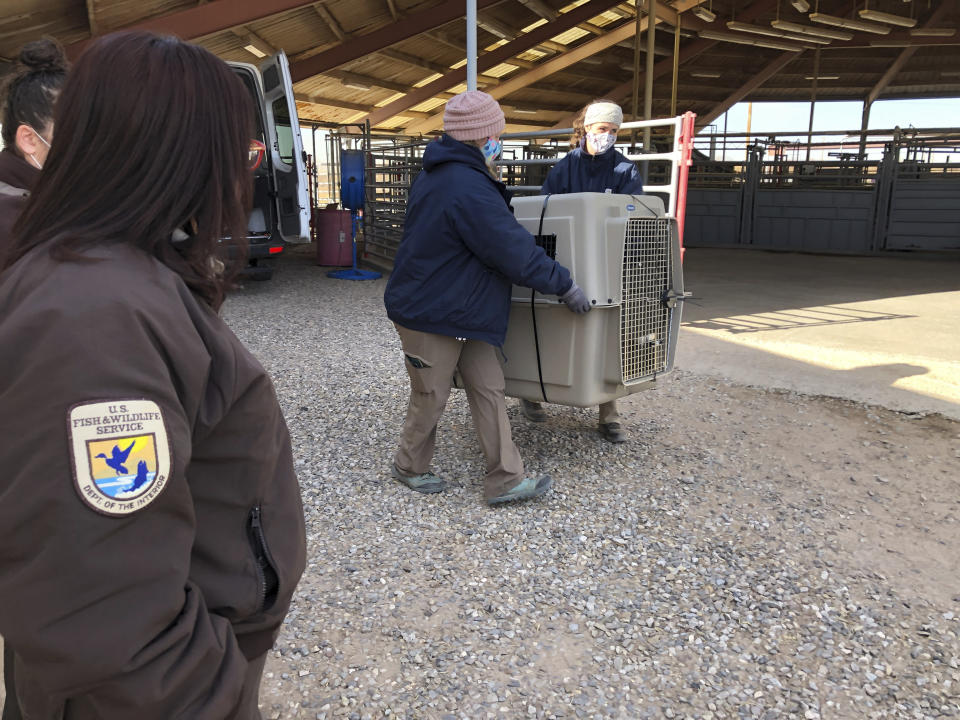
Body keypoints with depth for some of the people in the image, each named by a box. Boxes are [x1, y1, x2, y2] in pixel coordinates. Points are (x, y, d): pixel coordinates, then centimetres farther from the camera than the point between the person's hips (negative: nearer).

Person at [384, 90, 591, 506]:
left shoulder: (435, 176, 9)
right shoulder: (469, 188, -25)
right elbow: (516, 252, -24)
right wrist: (564, 285, -13)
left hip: (462, 313, 10)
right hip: (430, 316, -10)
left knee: (489, 390, 8)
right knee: (430, 397, 8)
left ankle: (504, 480, 13)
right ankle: (409, 468, 31)